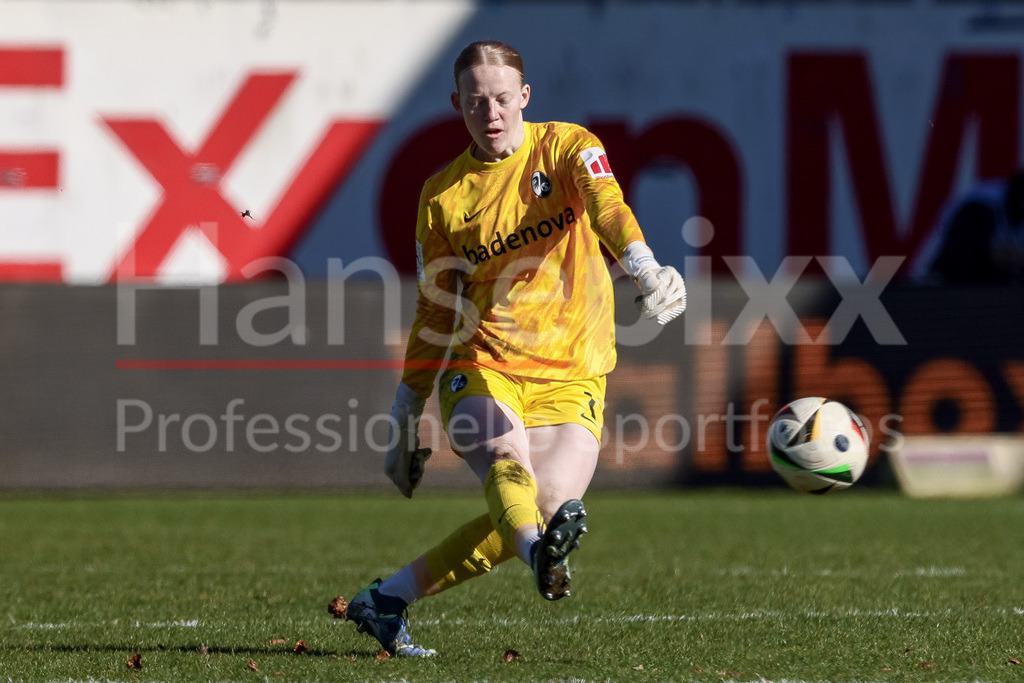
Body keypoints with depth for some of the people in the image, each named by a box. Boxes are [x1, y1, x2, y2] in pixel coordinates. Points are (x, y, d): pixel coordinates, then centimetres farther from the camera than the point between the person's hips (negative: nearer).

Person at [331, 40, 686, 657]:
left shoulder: (568, 147, 2)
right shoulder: (442, 196, 9)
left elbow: (608, 210, -20)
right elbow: (436, 313, 17)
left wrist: (645, 270, -42)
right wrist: (406, 421, 17)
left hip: (571, 377, 0)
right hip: (479, 369, 1)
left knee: (545, 510, -13)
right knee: (507, 457, -32)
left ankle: (388, 599, -1)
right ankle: (542, 556, -60)